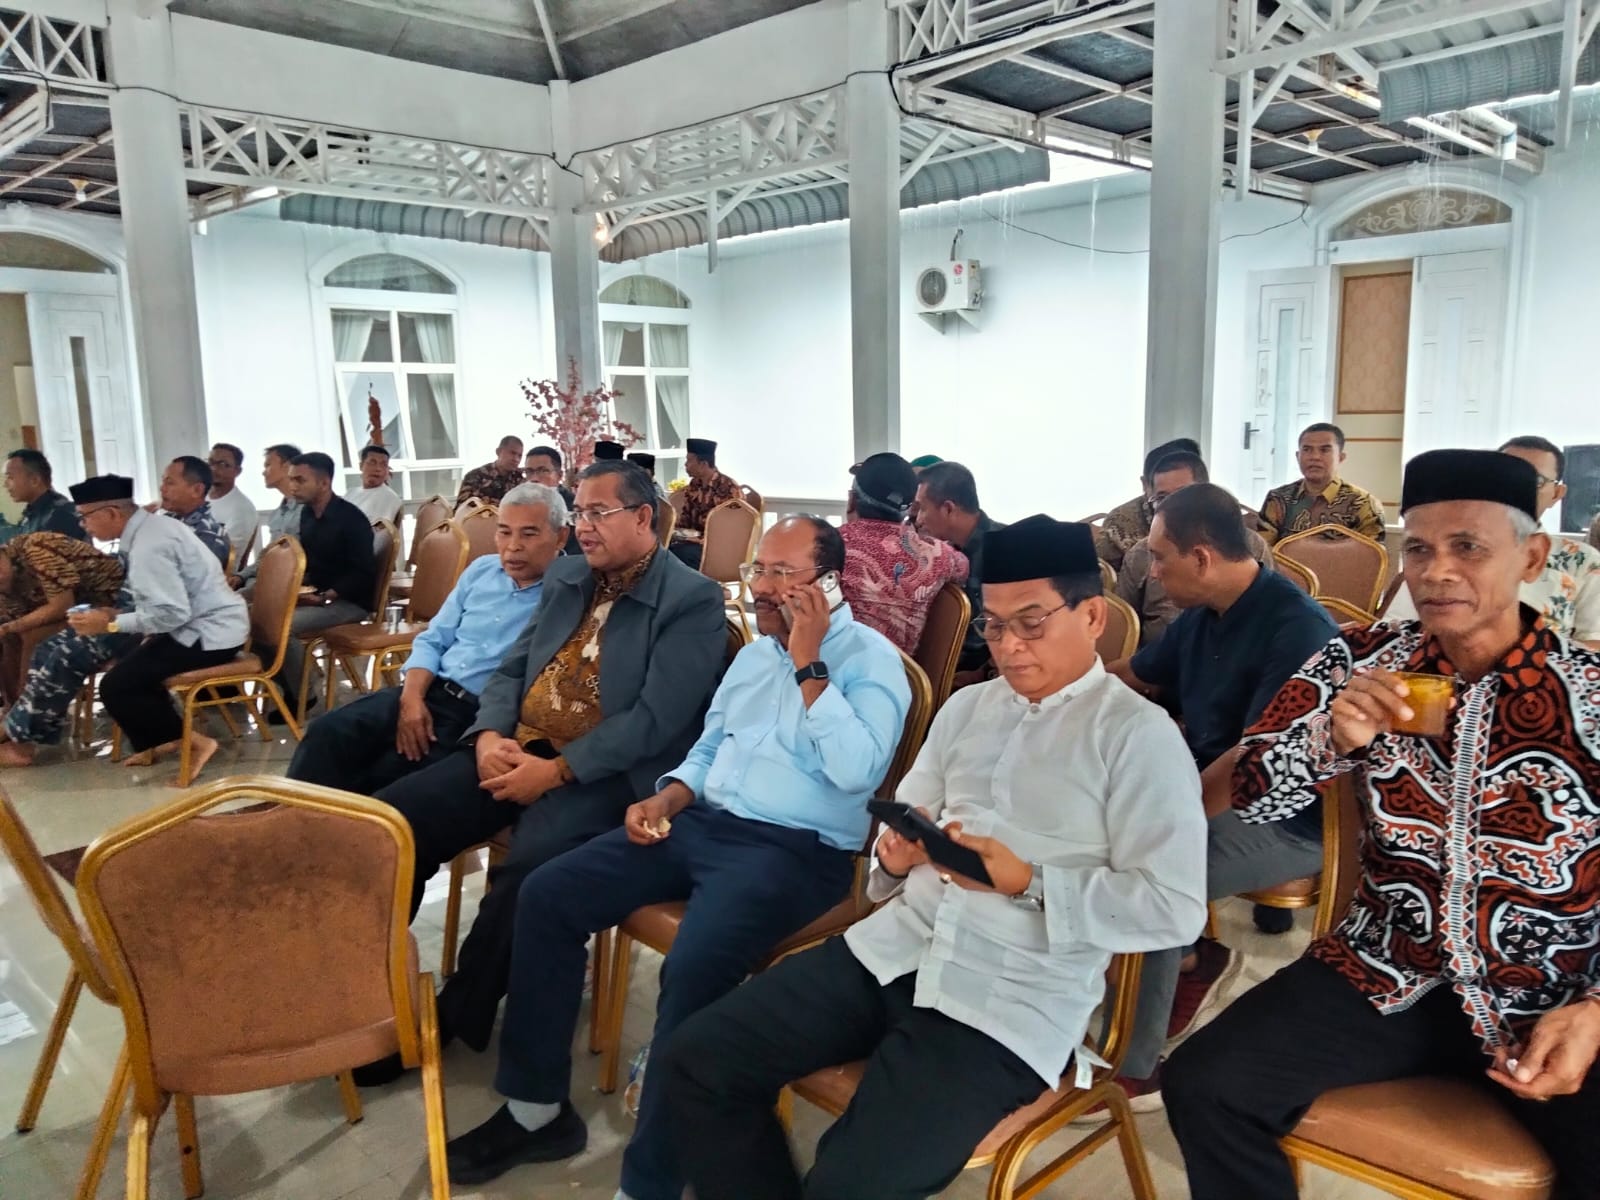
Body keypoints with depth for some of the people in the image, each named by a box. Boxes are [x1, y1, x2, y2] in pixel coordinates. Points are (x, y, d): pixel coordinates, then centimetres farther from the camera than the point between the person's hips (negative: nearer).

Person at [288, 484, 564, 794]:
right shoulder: (482, 569, 12)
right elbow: (432, 641, 13)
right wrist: (411, 698, -5)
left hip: (482, 716, -6)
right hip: (431, 692, 6)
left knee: (380, 777, -24)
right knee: (327, 732, -15)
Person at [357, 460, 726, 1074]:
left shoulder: (693, 601, -8)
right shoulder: (564, 578, 16)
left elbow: (656, 720, -16)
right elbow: (512, 669, 16)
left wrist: (555, 771, -19)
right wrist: (491, 735, -6)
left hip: (605, 775, -7)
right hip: (515, 748, 7)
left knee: (524, 872, -32)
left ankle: (454, 1015, -6)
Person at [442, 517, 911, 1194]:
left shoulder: (870, 660, -7)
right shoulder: (753, 653, 18)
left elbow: (856, 771, -21)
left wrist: (808, 665, -18)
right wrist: (666, 797, 4)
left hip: (795, 850, -8)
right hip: (702, 823, 8)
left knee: (692, 968, -33)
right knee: (546, 896, -5)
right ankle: (536, 1109, 7)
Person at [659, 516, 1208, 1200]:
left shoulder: (1139, 734, -5)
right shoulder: (966, 708, 15)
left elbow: (1175, 909, -9)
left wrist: (1026, 882, -17)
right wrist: (897, 855, -3)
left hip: (1012, 1001, -6)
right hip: (894, 949, 7)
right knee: (692, 1065, -3)